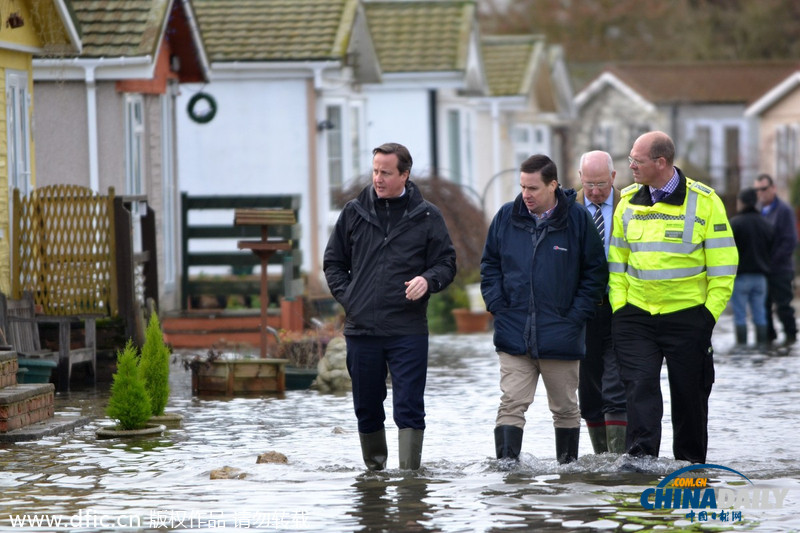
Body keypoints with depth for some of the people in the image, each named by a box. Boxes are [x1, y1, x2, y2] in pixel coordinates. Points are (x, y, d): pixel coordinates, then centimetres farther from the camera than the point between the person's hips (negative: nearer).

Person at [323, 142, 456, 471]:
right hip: (361, 328, 2)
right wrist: (346, 296, 2)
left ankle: (409, 473, -6)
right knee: (366, 408, 9)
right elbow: (333, 261, 17)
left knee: (409, 407, -6)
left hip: (408, 332, -2)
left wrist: (428, 280, -14)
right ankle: (374, 470, 23)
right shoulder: (354, 213, 9)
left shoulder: (426, 216, 4)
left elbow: (447, 262, 7)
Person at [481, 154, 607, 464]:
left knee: (565, 408, 11)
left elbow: (595, 272, 1)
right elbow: (489, 264, 14)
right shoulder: (507, 217, 4)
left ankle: (568, 465, 24)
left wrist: (577, 314, -6)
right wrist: (497, 305, 1)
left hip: (560, 335, -1)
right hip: (514, 334, 1)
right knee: (511, 405, -9)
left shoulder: (578, 219, -3)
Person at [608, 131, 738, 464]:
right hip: (636, 316, 2)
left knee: (689, 394, 7)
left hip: (687, 316, -2)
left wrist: (710, 313, -8)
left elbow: (723, 265, -3)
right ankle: (640, 458, -12)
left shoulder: (705, 202, -5)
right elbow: (616, 262, 11)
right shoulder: (628, 202, 5)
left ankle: (691, 461, 20)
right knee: (640, 387, -10)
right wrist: (619, 307, 2)